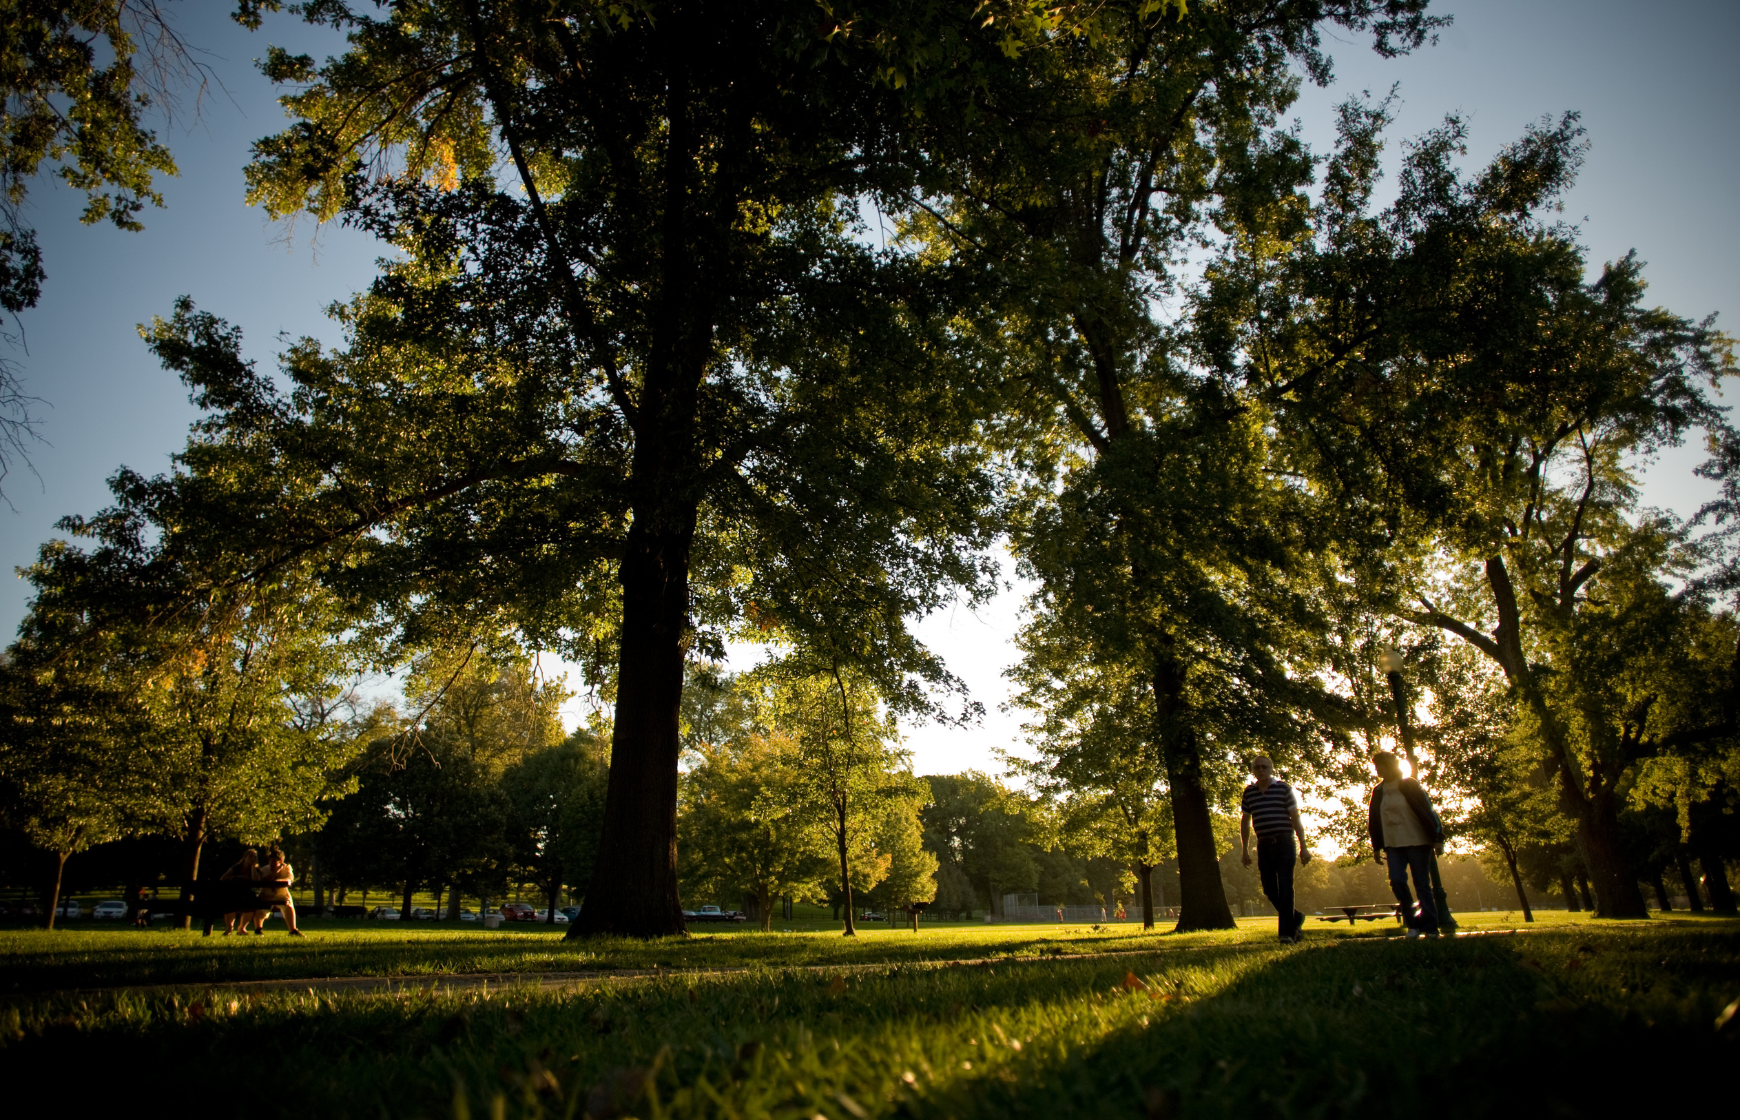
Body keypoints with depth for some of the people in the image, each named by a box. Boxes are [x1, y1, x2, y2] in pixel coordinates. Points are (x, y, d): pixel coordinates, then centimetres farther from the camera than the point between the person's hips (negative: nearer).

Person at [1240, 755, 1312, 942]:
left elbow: (1295, 818, -1)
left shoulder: (1283, 788, -1)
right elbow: (1245, 821, 16)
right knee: (1269, 889, 6)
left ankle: (1287, 932, -1)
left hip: (1284, 842, -4)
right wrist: (1245, 850, 13)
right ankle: (1296, 918, 29)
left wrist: (1303, 846, -5)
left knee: (1285, 888, -7)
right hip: (1263, 845, 4)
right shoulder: (1249, 792, 9)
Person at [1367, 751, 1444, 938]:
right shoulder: (1378, 791, 9)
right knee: (1397, 881, -9)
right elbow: (1373, 821, 13)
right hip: (1392, 845, 4)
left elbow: (1428, 811, -7)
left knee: (1422, 885, 0)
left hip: (1417, 842, -4)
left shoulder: (1410, 786, -4)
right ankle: (1413, 923, 5)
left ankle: (1431, 927, 10)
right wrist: (1376, 847, 14)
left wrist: (1437, 838, -12)